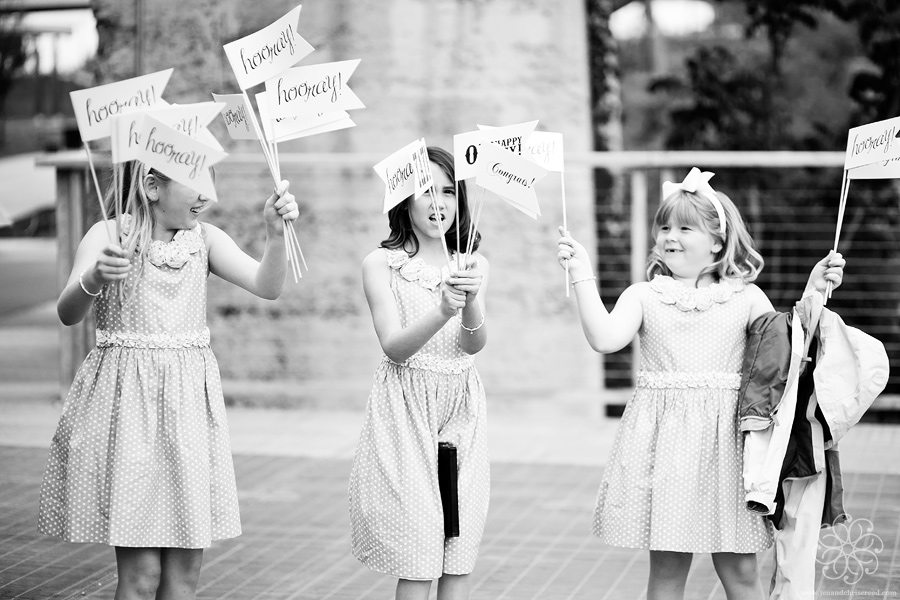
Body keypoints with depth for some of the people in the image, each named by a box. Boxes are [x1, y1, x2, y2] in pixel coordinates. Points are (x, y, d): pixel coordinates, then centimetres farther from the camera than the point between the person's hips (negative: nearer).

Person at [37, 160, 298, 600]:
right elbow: (68, 314, -16)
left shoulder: (204, 239, 5)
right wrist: (93, 279, -38)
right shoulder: (108, 236, -6)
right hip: (125, 399, -4)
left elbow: (267, 286, -7)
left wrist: (275, 232, -25)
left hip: (188, 401, 4)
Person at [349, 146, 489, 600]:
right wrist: (442, 311, -29)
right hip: (406, 408, -3)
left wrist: (471, 303, -27)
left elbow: (474, 344, -5)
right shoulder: (382, 265, -2)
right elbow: (394, 347, -11)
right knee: (416, 560, -6)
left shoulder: (472, 265, 7)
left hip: (461, 408, 3)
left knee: (458, 557, 3)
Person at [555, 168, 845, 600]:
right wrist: (582, 276, -11)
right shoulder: (644, 296, 6)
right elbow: (605, 338, -9)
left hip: (724, 439, 0)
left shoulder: (745, 298, 7)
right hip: (664, 440, 0)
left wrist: (812, 292, -9)